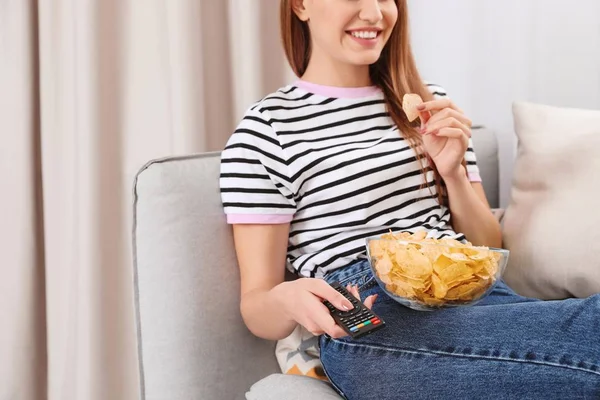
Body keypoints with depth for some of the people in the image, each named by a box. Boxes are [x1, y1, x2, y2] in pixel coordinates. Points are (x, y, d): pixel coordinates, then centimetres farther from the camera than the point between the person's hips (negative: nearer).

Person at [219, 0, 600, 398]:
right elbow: (256, 307, 3)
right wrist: (287, 300, -21)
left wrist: (452, 172, 3)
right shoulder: (267, 128, 4)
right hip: (367, 326, -5)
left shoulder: (432, 105, 20)